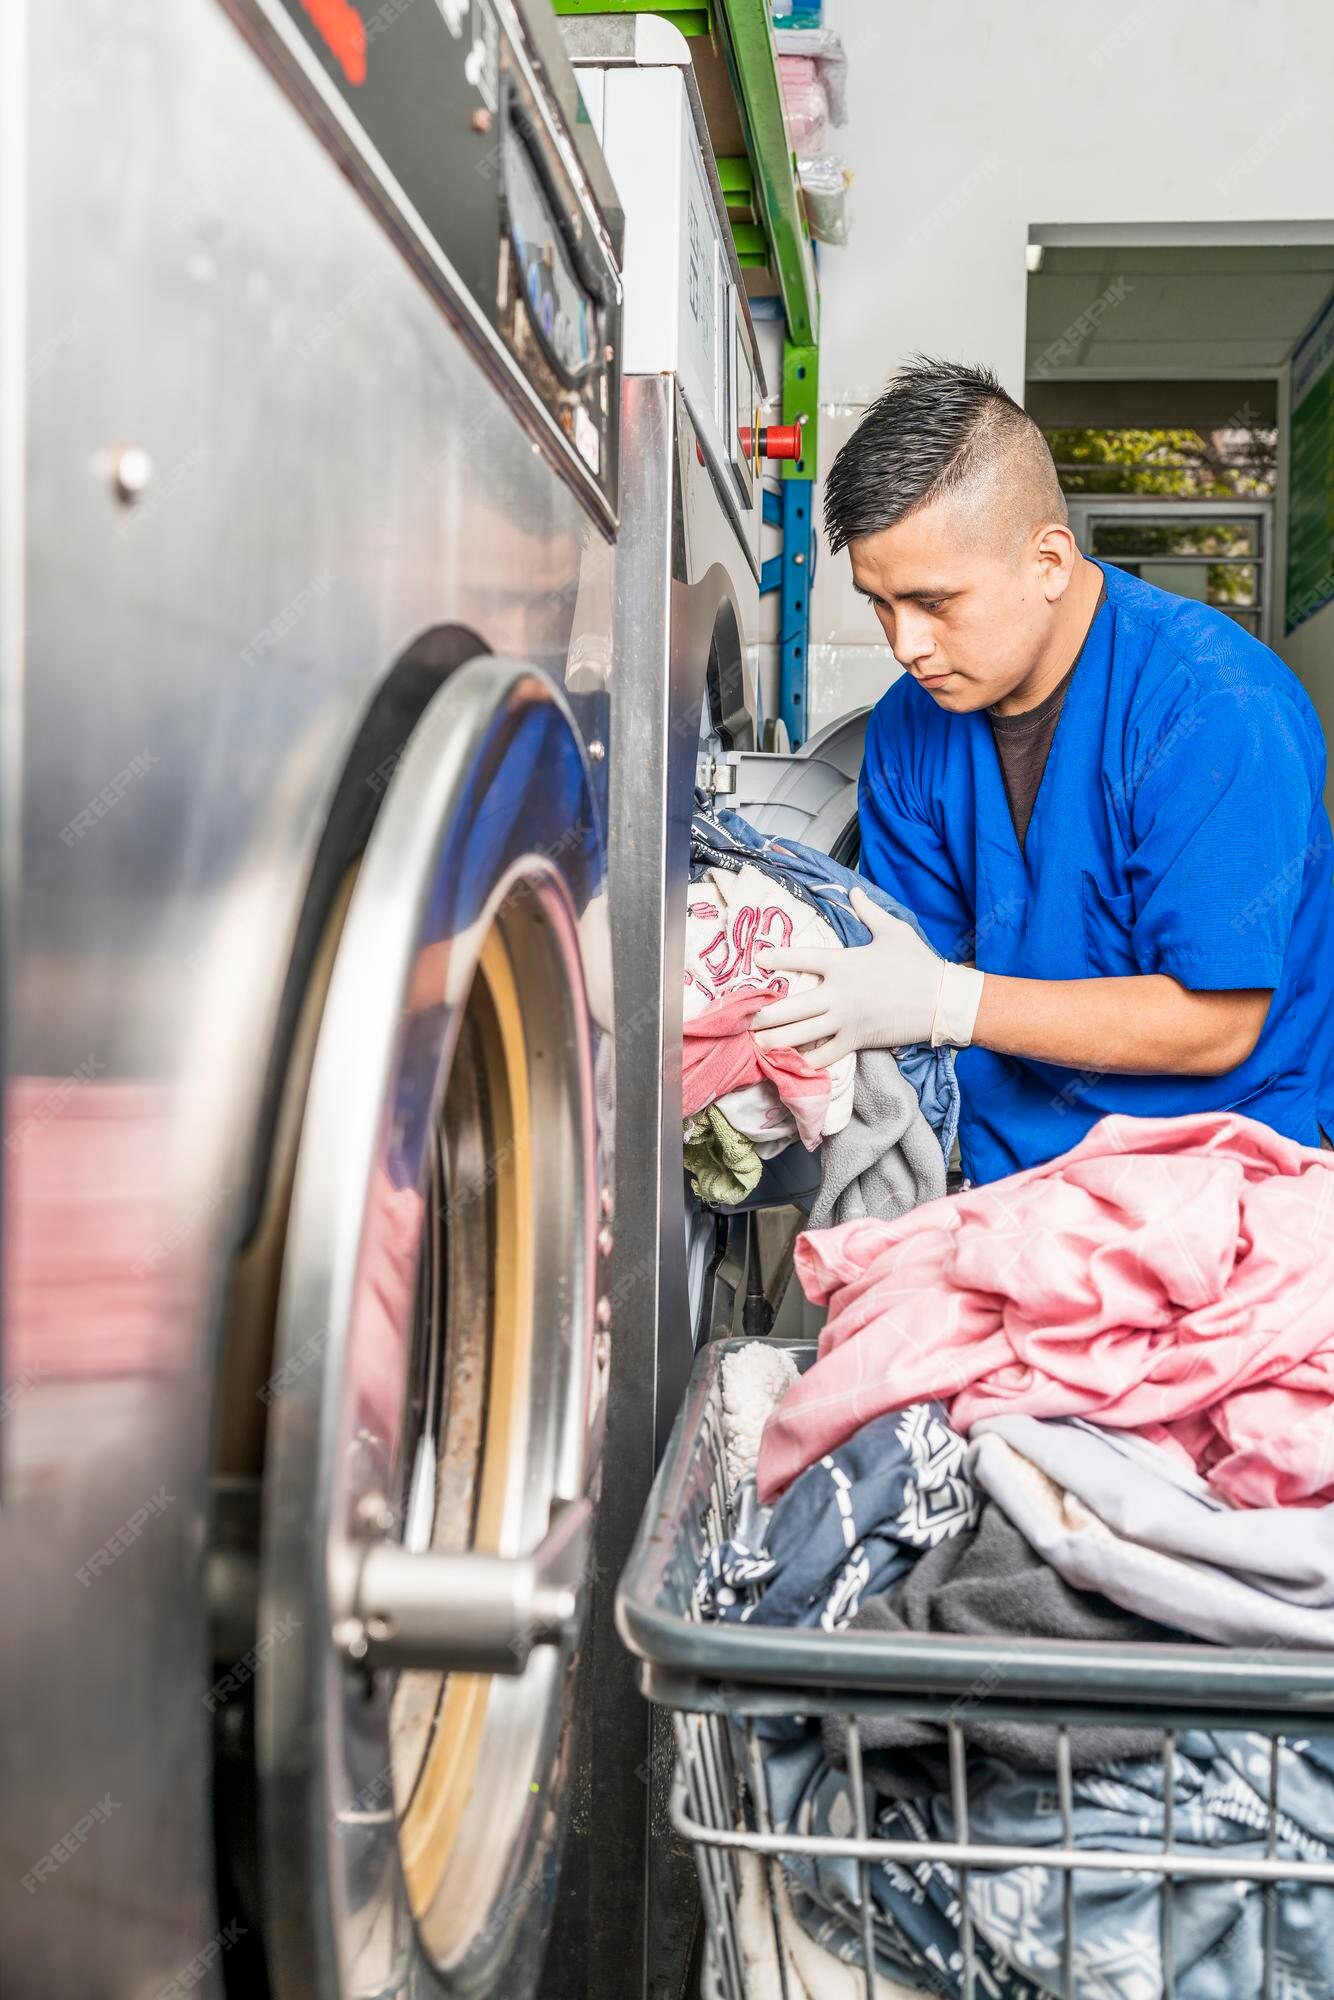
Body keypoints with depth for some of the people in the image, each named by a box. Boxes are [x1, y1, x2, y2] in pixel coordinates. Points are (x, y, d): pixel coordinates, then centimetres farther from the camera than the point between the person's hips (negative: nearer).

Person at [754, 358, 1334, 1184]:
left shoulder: (1220, 711, -17)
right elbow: (932, 957, 9)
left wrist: (947, 1003, -21)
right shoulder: (909, 725, 4)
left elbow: (1216, 1023, -16)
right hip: (1003, 1166, 5)